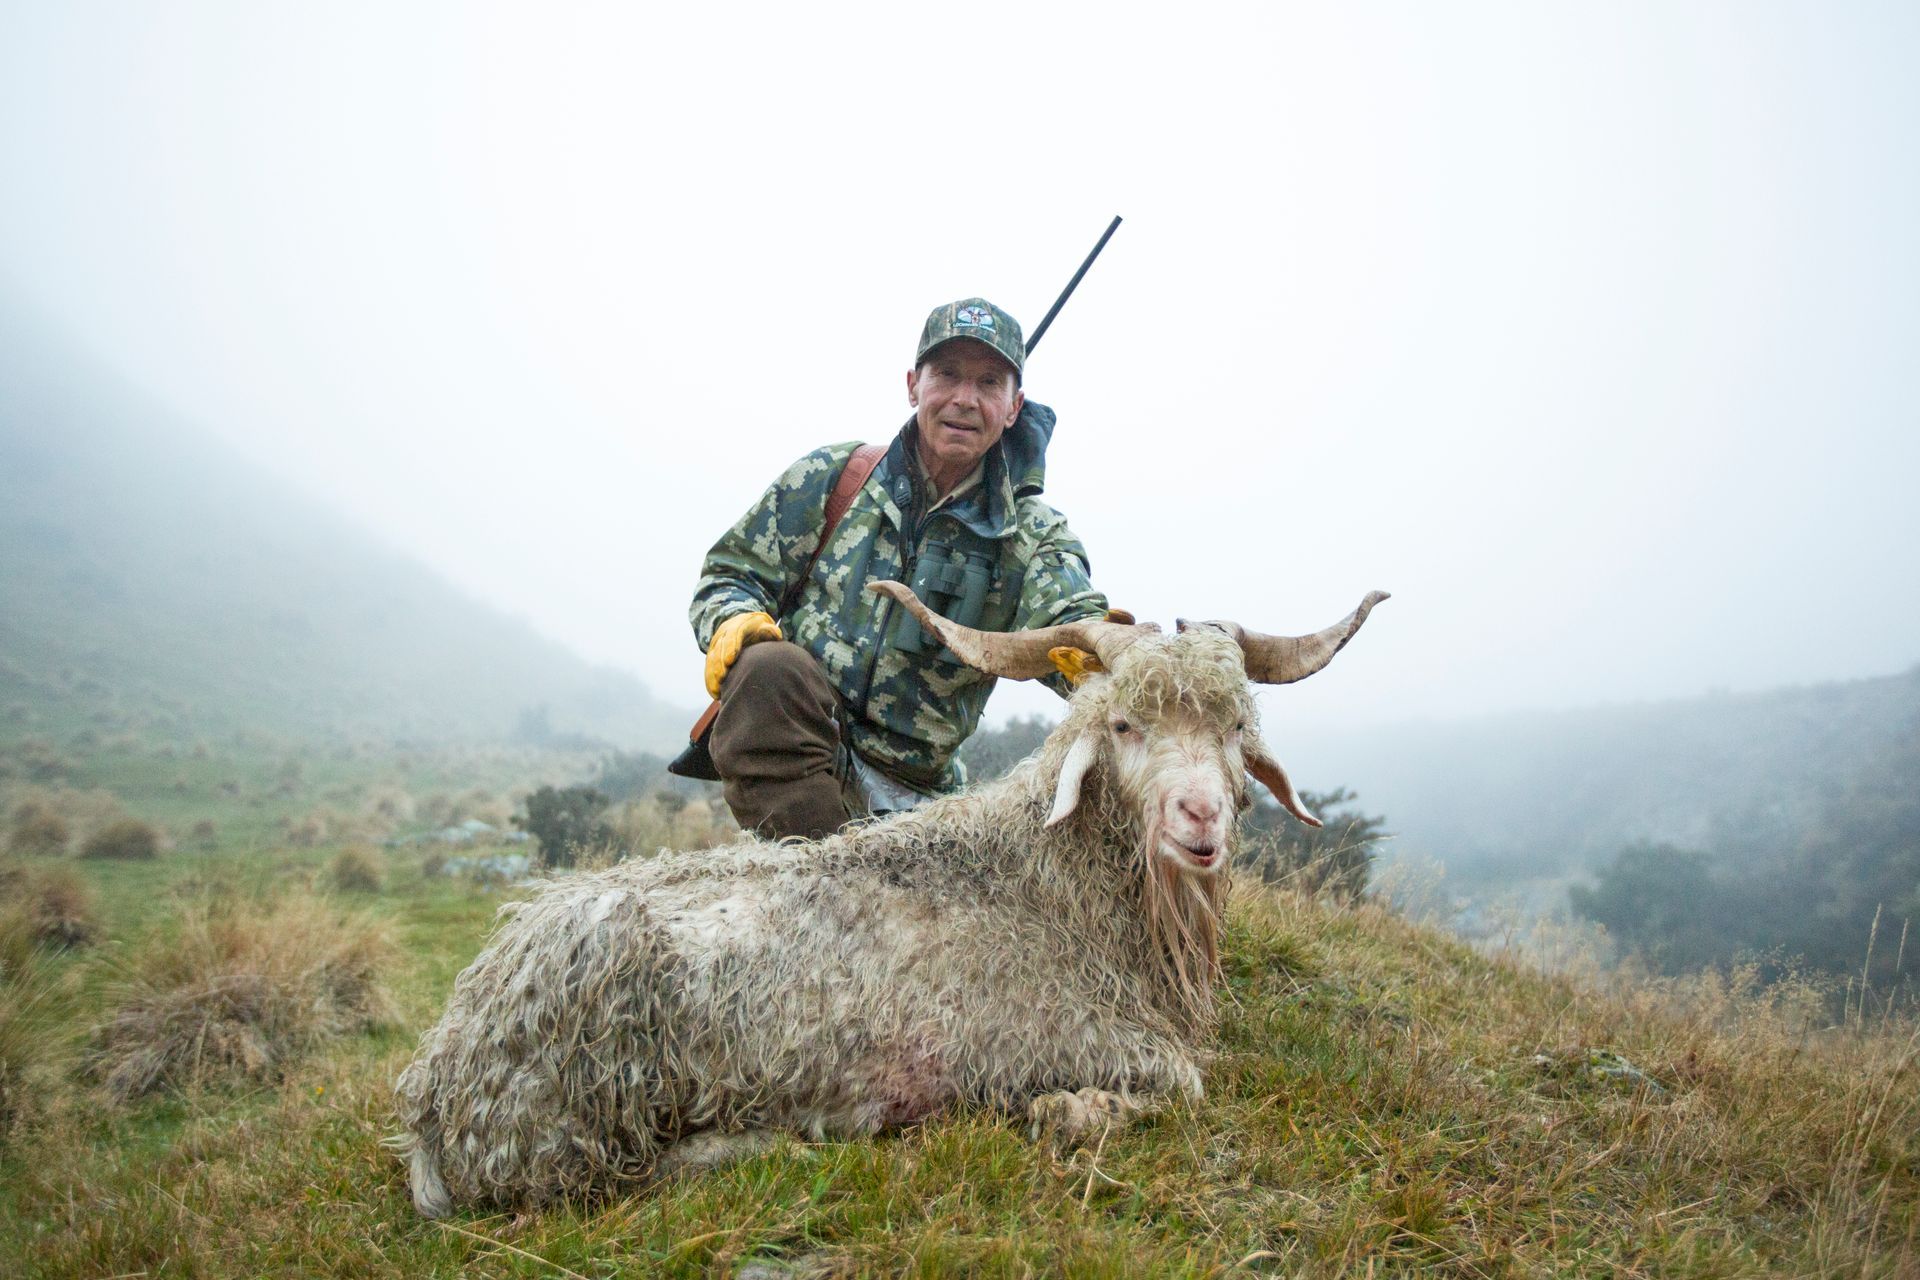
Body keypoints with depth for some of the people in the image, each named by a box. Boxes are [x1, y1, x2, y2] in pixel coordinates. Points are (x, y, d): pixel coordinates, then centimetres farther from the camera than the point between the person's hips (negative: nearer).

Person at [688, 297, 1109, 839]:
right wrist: (734, 621, -13)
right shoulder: (832, 476, 6)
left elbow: (1070, 622, -14)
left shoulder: (1031, 535, 6)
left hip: (913, 792, 1)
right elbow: (731, 571, 12)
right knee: (769, 666, -34)